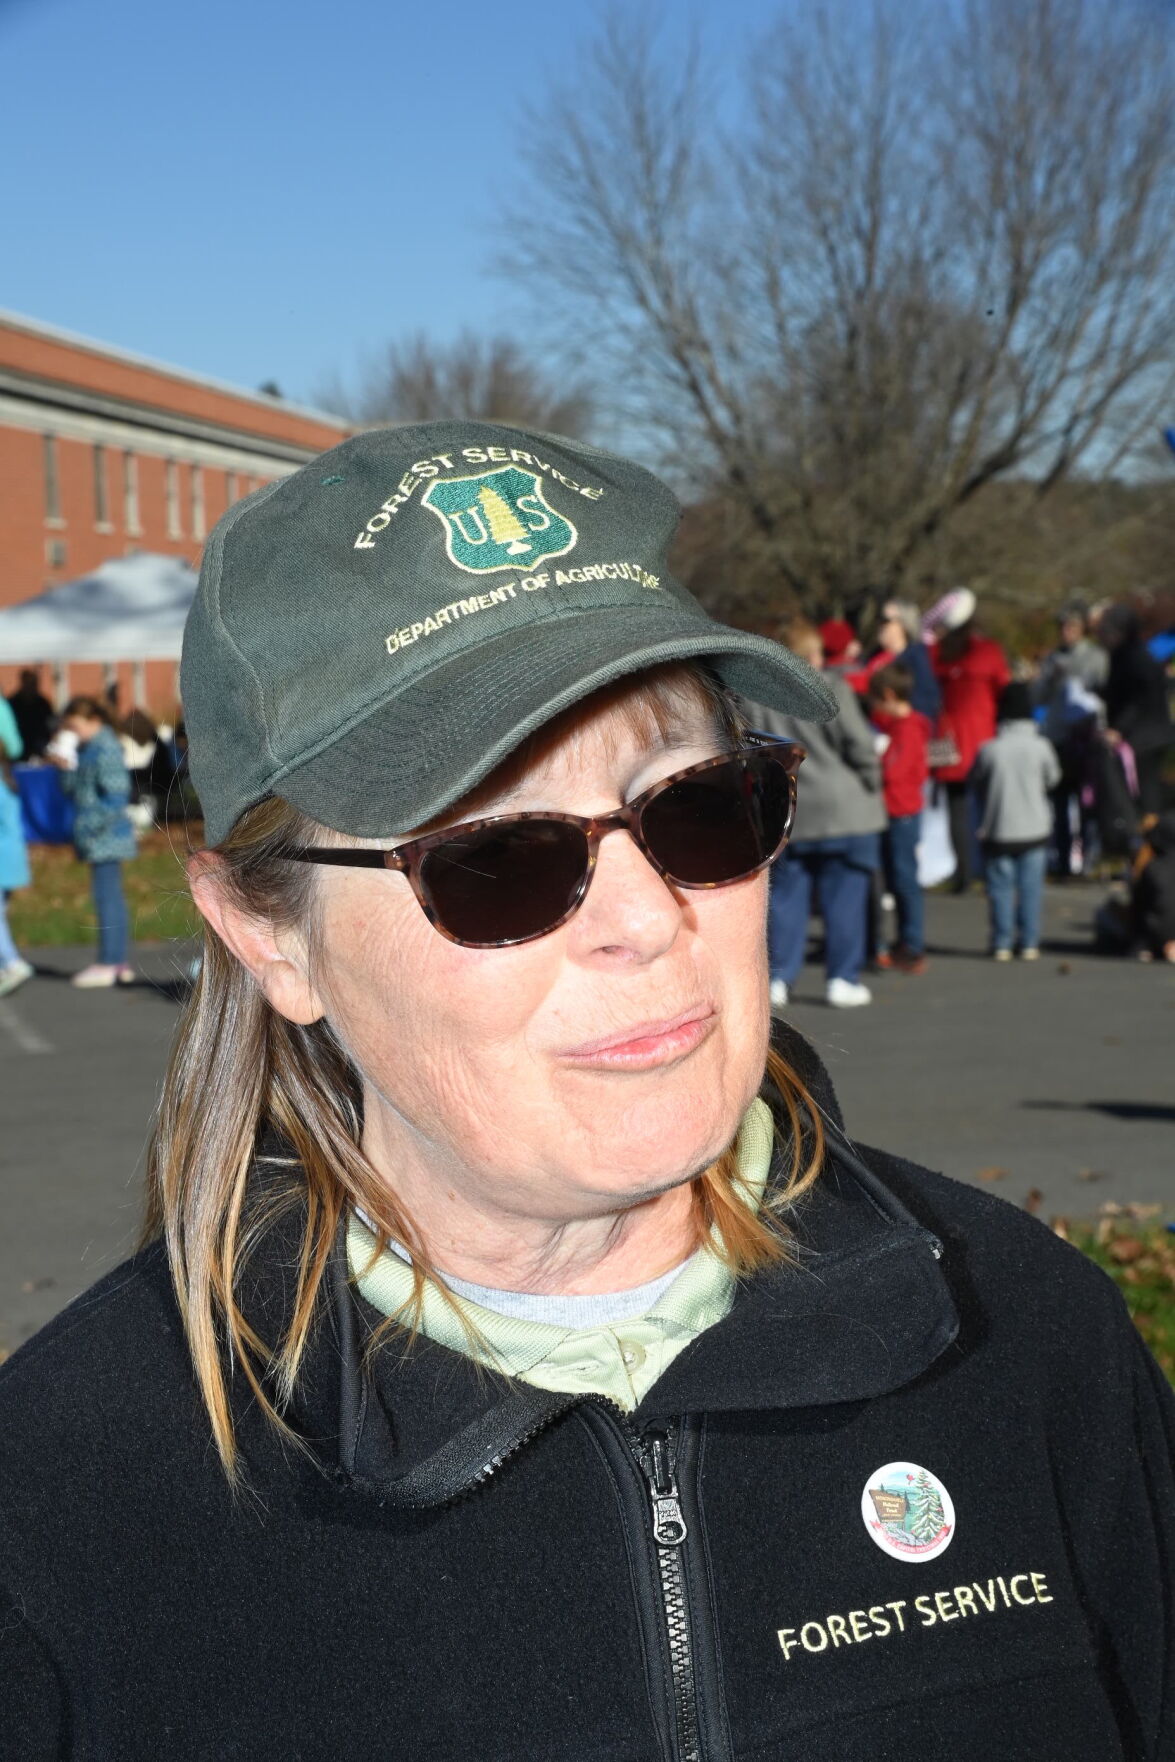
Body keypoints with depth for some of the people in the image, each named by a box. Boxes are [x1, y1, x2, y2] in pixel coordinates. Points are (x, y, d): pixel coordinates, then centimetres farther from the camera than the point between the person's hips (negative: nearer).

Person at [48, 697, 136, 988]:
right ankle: (120, 963, 18)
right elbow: (74, 789, 18)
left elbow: (116, 797, -20)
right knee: (112, 897, 12)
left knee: (106, 897, -6)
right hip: (101, 840, 10)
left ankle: (107, 963, -3)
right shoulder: (88, 748, 15)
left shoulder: (105, 751, -15)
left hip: (105, 838, -10)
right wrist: (65, 768, 1)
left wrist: (92, 825, -21)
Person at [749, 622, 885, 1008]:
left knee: (786, 894, 9)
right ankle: (842, 979, 6)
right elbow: (858, 743, -9)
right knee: (844, 896, 4)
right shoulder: (831, 689, -8)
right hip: (842, 810, -3)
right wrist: (871, 787, 5)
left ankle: (778, 979, 5)